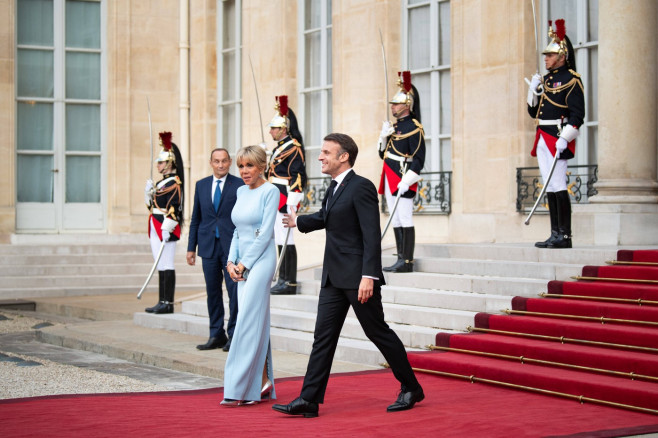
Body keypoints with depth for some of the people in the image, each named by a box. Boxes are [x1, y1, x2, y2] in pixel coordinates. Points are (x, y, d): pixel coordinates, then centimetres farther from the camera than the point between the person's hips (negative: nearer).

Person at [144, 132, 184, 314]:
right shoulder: (162, 182, 18)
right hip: (156, 229, 10)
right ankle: (162, 302, 14)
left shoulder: (174, 183, -11)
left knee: (167, 266, -7)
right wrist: (148, 191, 6)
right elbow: (152, 205, 23)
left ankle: (168, 303, -5)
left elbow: (174, 208, -18)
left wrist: (166, 229, -23)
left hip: (166, 229, -10)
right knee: (161, 266, 11)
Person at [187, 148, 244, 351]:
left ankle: (233, 335, 4)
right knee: (212, 292, 9)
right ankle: (216, 335, 17)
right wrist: (191, 247, 10)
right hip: (209, 246, 4)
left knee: (234, 292, -5)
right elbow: (196, 218, 14)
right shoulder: (201, 185, 11)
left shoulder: (239, 185, -2)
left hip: (232, 246, -4)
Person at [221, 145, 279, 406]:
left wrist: (244, 264, -12)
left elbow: (265, 232, -12)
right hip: (242, 264, 8)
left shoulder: (270, 192, -7)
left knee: (248, 323, -12)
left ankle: (240, 388, -13)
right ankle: (262, 384, 12)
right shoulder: (241, 192, 14)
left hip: (260, 260, -8)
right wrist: (231, 262, 4)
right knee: (256, 323, 8)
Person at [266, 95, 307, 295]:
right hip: (276, 201, 10)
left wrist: (292, 203, -22)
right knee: (280, 240, 12)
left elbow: (298, 176, -18)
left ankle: (290, 283, -5)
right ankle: (283, 280, 18)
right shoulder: (279, 147, 16)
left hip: (285, 201, -10)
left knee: (286, 241, -8)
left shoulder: (293, 148, -13)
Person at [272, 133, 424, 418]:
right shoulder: (334, 188, 14)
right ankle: (309, 399, 3)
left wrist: (368, 276, -26)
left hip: (358, 276, -9)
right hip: (334, 277, 9)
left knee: (378, 332, 2)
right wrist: (298, 222, 51)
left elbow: (372, 235, -19)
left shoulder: (361, 187, -13)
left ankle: (411, 389, 17)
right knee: (323, 336, 4)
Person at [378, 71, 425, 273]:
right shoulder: (394, 126, 17)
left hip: (403, 181, -9)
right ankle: (401, 260, 13)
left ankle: (407, 262, -6)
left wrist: (406, 181, -22)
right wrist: (383, 136, 3)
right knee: (396, 221, 9)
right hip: (390, 180, 9)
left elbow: (419, 159, -15)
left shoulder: (414, 128, -9)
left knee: (405, 221, -7)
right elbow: (383, 154, 21)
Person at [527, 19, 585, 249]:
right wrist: (533, 90, 5)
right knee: (549, 187, 7)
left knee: (558, 186, -10)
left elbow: (577, 114, -14)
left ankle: (565, 236, -7)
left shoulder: (571, 79, -7)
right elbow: (533, 111, 21)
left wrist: (564, 139, -22)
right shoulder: (546, 79, 18)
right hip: (542, 139, 8)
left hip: (558, 138, -8)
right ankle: (555, 235, 10)